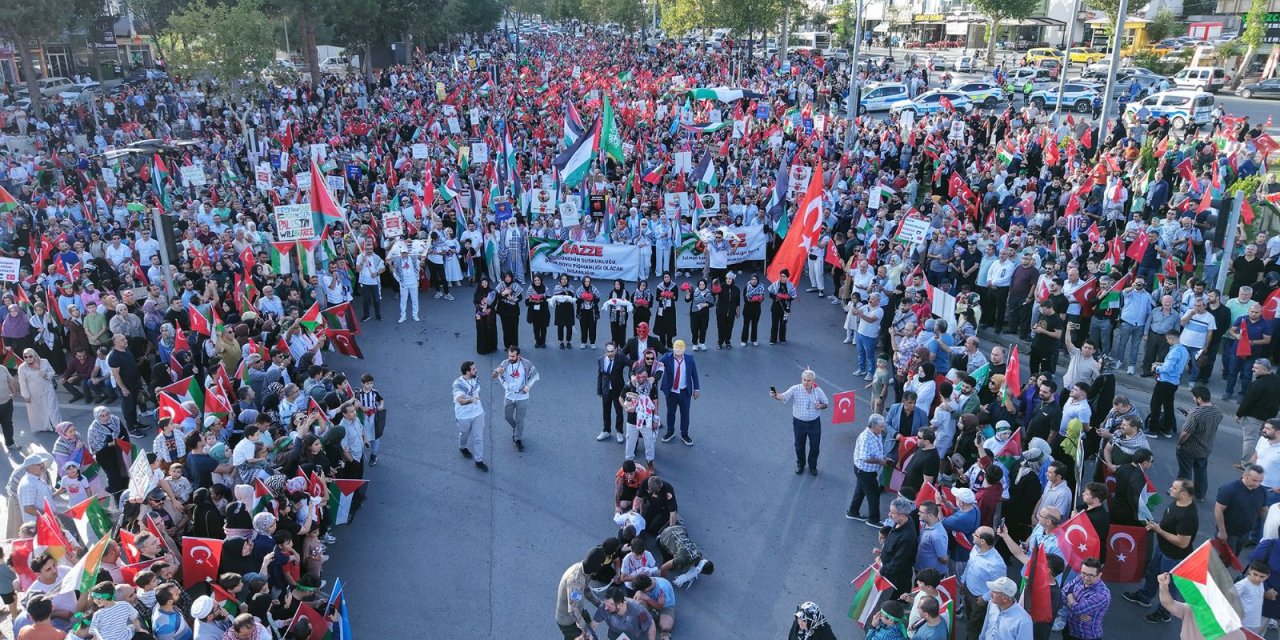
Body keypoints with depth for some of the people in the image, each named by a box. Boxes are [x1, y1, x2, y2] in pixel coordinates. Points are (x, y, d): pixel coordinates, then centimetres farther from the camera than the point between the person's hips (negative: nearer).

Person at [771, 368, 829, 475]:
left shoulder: (818, 391, -10)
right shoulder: (795, 389, -17)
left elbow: (825, 404, 4)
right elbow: (784, 396, -32)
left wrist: (821, 406, -20)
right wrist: (776, 396, -55)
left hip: (814, 423, 1)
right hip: (799, 422, -1)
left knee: (815, 446, 12)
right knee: (799, 445, 17)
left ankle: (813, 466, 37)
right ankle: (800, 464, 43)